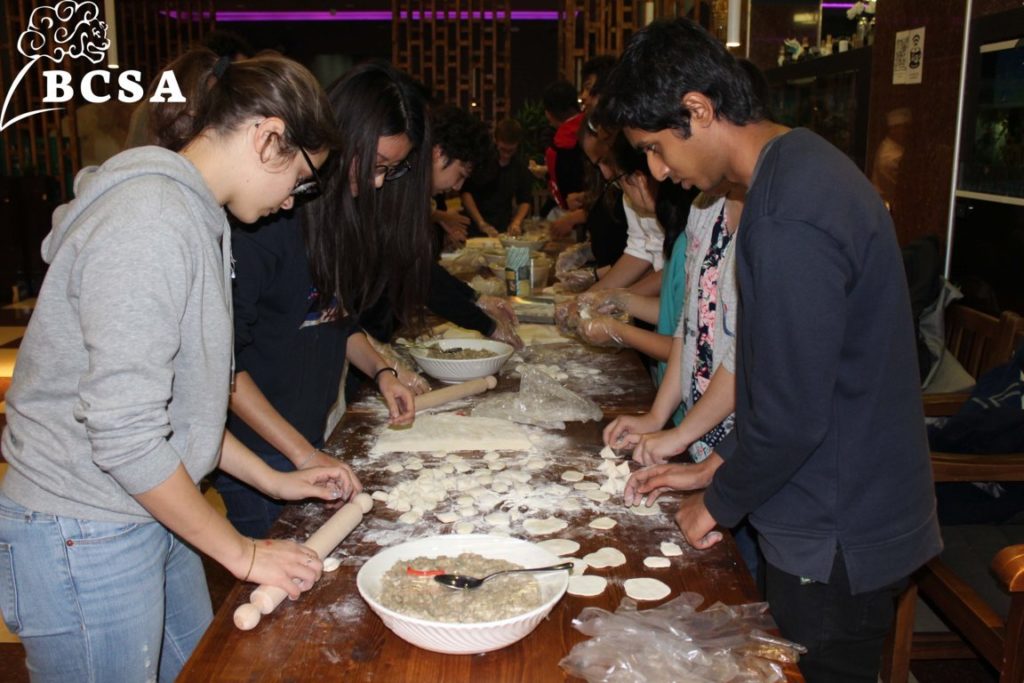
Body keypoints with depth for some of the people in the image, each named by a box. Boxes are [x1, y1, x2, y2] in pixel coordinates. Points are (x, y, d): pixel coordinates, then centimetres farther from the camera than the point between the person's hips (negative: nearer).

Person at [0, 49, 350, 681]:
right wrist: (242, 552, -15)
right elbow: (125, 435, -25)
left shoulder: (191, 215, 9)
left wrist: (274, 480, 13)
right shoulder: (149, 219, -22)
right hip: (84, 538, -9)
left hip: (148, 515, 9)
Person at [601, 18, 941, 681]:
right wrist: (715, 466, 13)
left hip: (837, 544, -9)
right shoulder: (801, 162, 5)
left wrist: (719, 503, -7)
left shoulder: (788, 222, -27)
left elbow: (792, 414, -25)